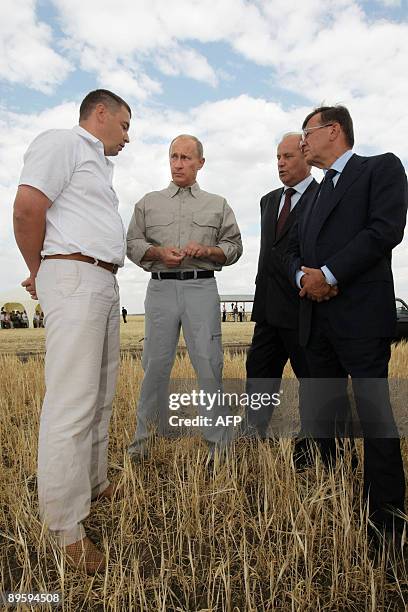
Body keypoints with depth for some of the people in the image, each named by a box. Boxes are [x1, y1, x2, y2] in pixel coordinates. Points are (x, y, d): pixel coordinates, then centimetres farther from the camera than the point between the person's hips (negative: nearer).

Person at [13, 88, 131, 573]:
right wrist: (39, 274, -3)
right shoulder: (63, 142, -2)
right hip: (74, 278, -10)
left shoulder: (98, 163, 27)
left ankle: (93, 485, 28)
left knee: (100, 398, 14)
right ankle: (65, 530, 1)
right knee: (72, 403, -9)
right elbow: (27, 208, -14)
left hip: (105, 283, 10)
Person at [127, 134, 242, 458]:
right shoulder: (149, 202, 18)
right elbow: (132, 243, 12)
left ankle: (218, 440, 8)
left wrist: (206, 250, -7)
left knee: (209, 365, -3)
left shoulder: (218, 204, 17)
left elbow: (234, 247, 12)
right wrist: (159, 252, -7)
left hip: (201, 288, 0)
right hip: (161, 288, 1)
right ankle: (148, 436, 16)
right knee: (155, 365, 2)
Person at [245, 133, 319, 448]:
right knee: (258, 373, 11)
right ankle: (255, 439, 24)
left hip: (302, 307, -7)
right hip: (268, 307, 7)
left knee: (311, 378, 5)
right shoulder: (269, 200, 18)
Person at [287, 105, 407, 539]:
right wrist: (302, 275, -3)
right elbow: (293, 249, 20)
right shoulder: (315, 195, 26)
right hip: (317, 321, 7)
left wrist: (329, 275, -14)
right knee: (325, 417, 12)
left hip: (362, 318, -7)